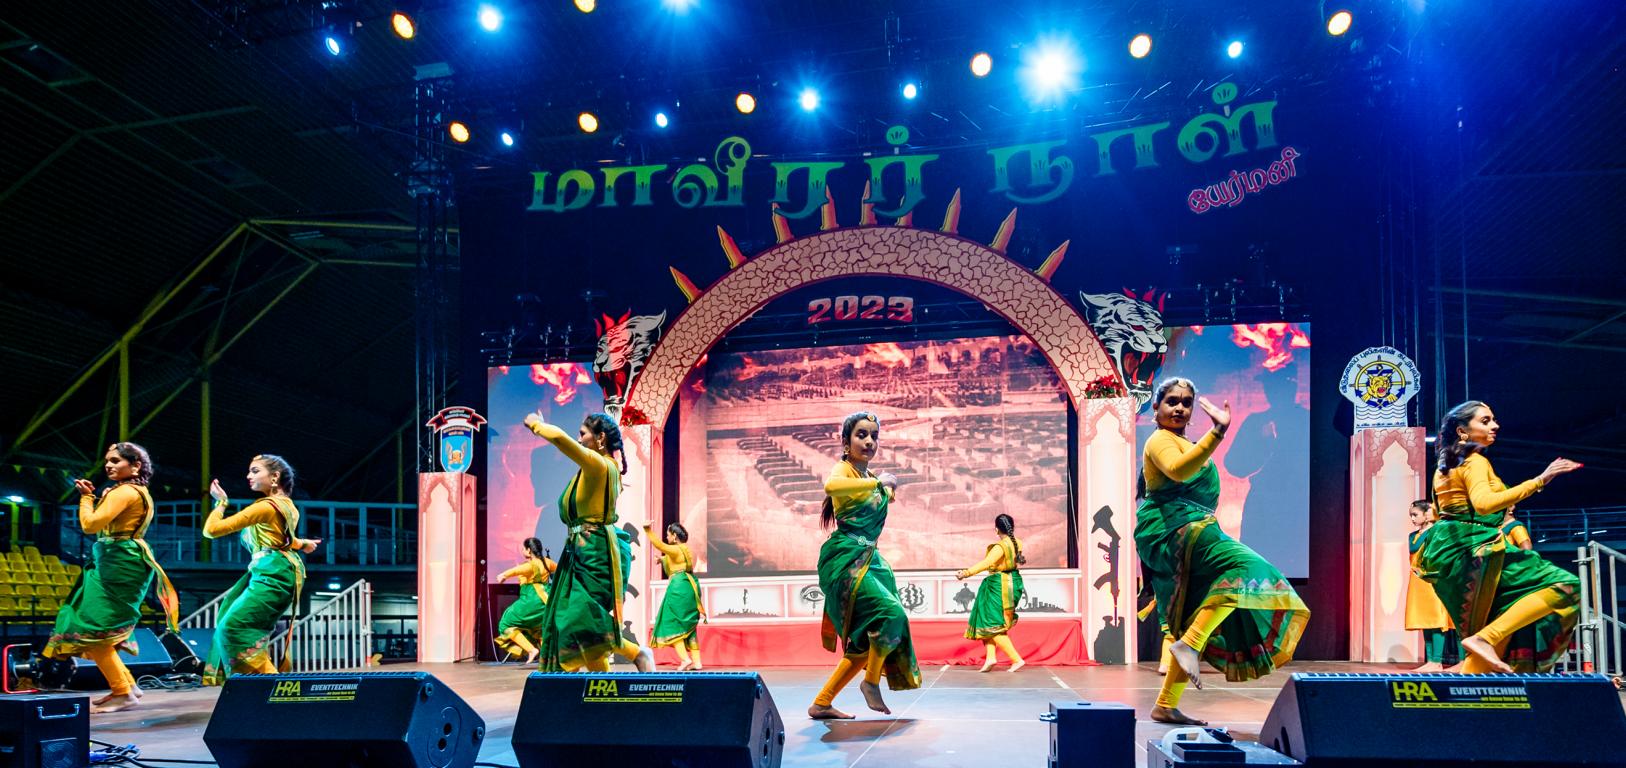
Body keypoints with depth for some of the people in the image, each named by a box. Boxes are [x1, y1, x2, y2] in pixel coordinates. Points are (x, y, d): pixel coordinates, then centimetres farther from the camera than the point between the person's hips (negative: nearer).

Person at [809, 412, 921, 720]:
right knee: (891, 614, -26)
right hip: (845, 559, -9)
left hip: (869, 559, 9)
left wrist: (889, 489, 20)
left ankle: (821, 703, 16)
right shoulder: (843, 470, -8)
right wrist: (878, 482, -28)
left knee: (869, 640, 9)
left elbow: (887, 496, 41)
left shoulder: (870, 477, 16)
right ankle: (871, 681, -6)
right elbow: (831, 487, -36)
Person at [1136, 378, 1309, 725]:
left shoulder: (1182, 442, 25)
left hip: (1188, 531, 10)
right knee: (1242, 566, -30)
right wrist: (1218, 432, -35)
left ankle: (1165, 706, 8)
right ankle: (1188, 644, -34)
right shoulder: (1161, 440, -6)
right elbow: (1178, 471, -29)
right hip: (1172, 530, -10)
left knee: (1197, 627, 7)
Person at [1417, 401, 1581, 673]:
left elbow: (1439, 511, 27)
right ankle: (1485, 638, -21)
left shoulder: (1445, 466, 20)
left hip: (1447, 553, 10)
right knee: (1563, 586, -14)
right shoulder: (1475, 462, -8)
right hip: (1472, 549, -10)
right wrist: (1538, 481, -27)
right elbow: (1483, 503, -27)